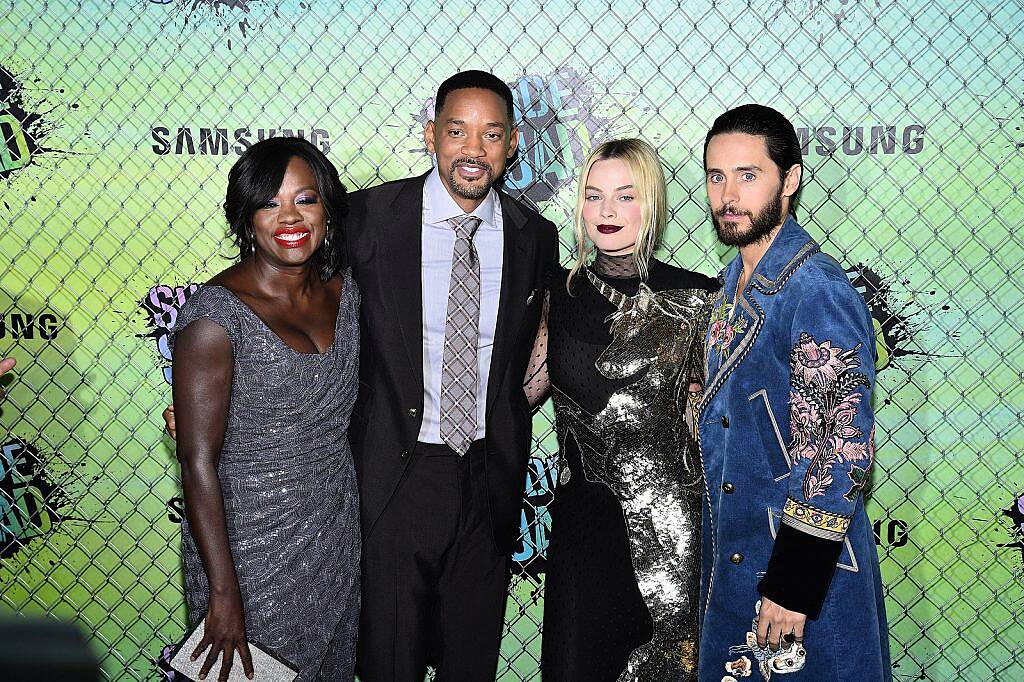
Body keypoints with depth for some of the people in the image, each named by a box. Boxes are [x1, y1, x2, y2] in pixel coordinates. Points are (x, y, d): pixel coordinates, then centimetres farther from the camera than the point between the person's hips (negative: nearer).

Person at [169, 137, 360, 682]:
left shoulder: (341, 290, -1)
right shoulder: (216, 314, -21)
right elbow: (198, 462, -20)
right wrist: (223, 591, -20)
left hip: (336, 535, 6)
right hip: (252, 545, -6)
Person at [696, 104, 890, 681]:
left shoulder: (819, 292, -19)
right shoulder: (736, 283, 8)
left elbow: (845, 450, -22)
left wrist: (795, 588, -21)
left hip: (807, 569, -8)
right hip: (734, 558, 8)